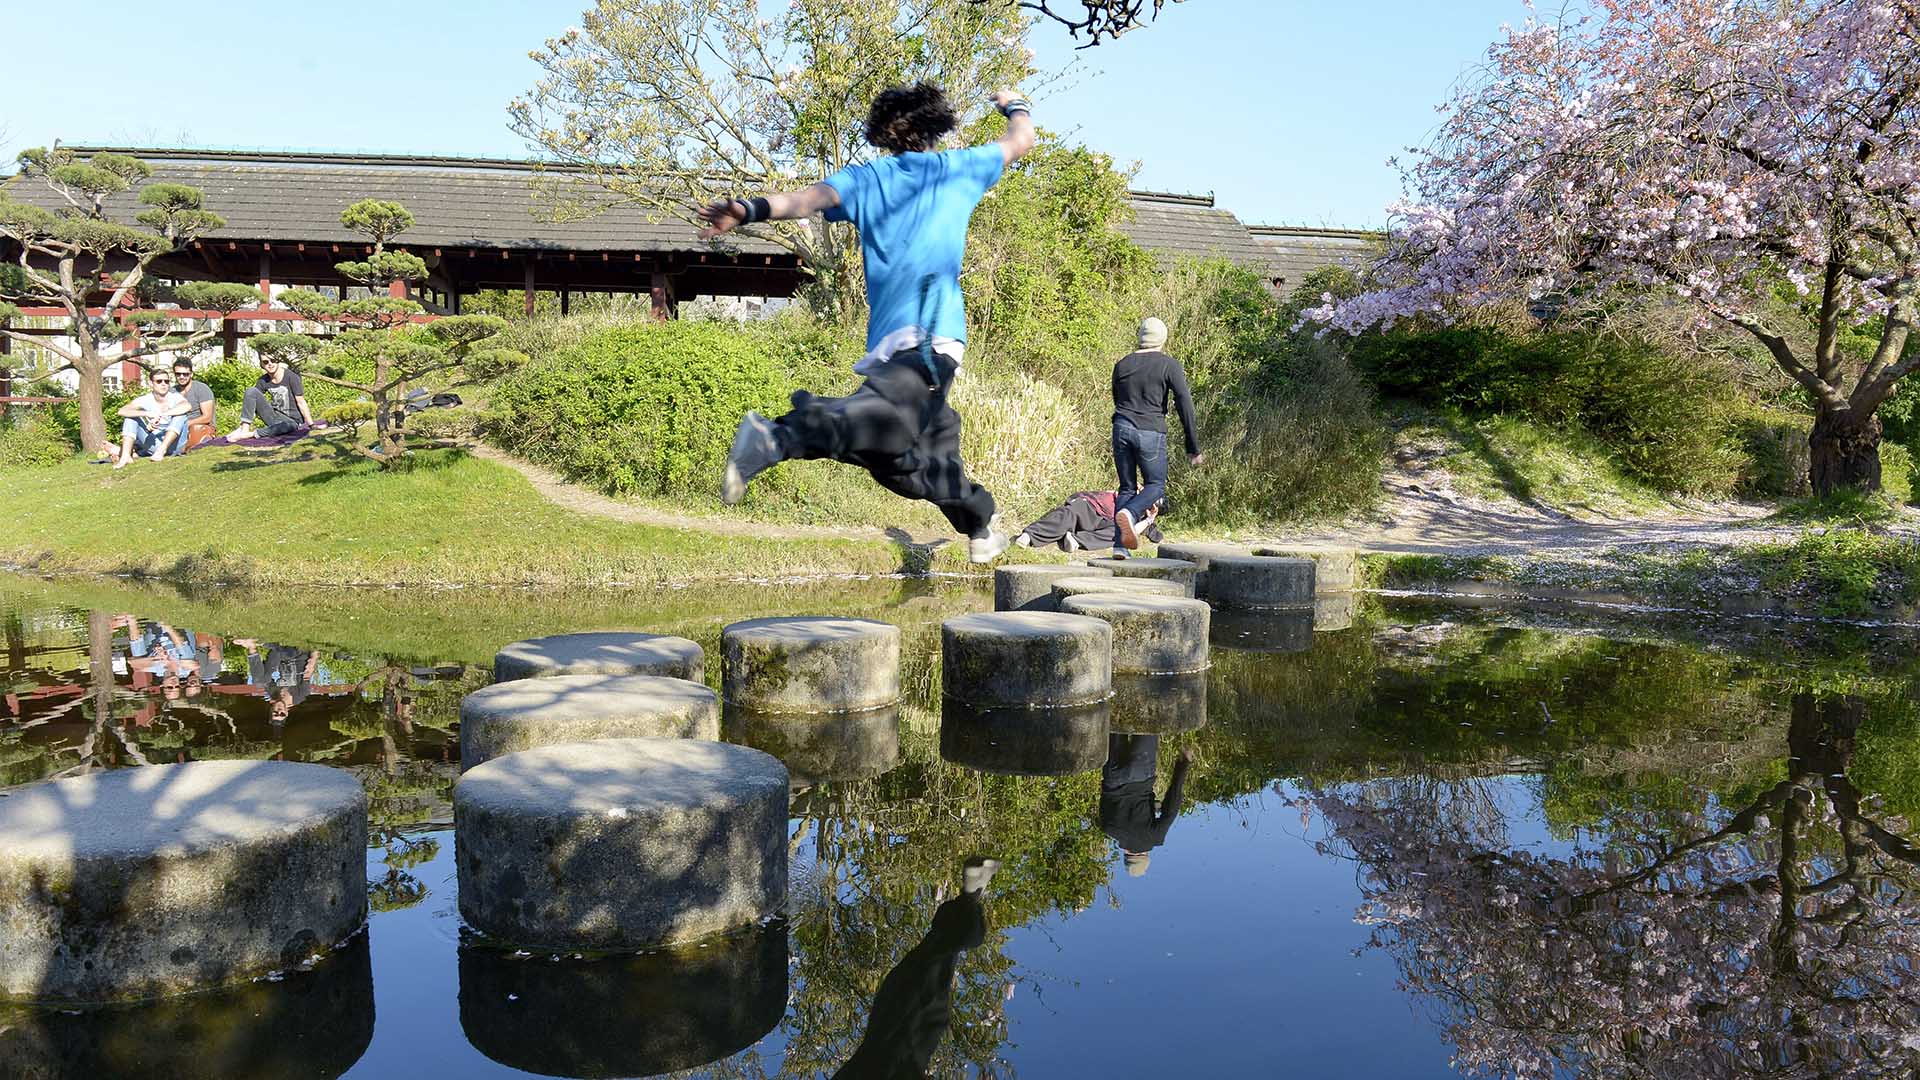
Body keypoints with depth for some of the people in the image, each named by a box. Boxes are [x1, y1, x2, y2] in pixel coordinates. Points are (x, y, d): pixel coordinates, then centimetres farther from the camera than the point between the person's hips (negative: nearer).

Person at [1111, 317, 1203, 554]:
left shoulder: (1122, 364, 9)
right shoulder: (1169, 365, -3)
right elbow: (1185, 406, -6)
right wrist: (1193, 447, -3)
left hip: (1122, 428, 4)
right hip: (1151, 432, -4)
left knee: (1127, 487, 11)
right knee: (1156, 485, 11)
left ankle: (1120, 546, 1)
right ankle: (1128, 514, -19)